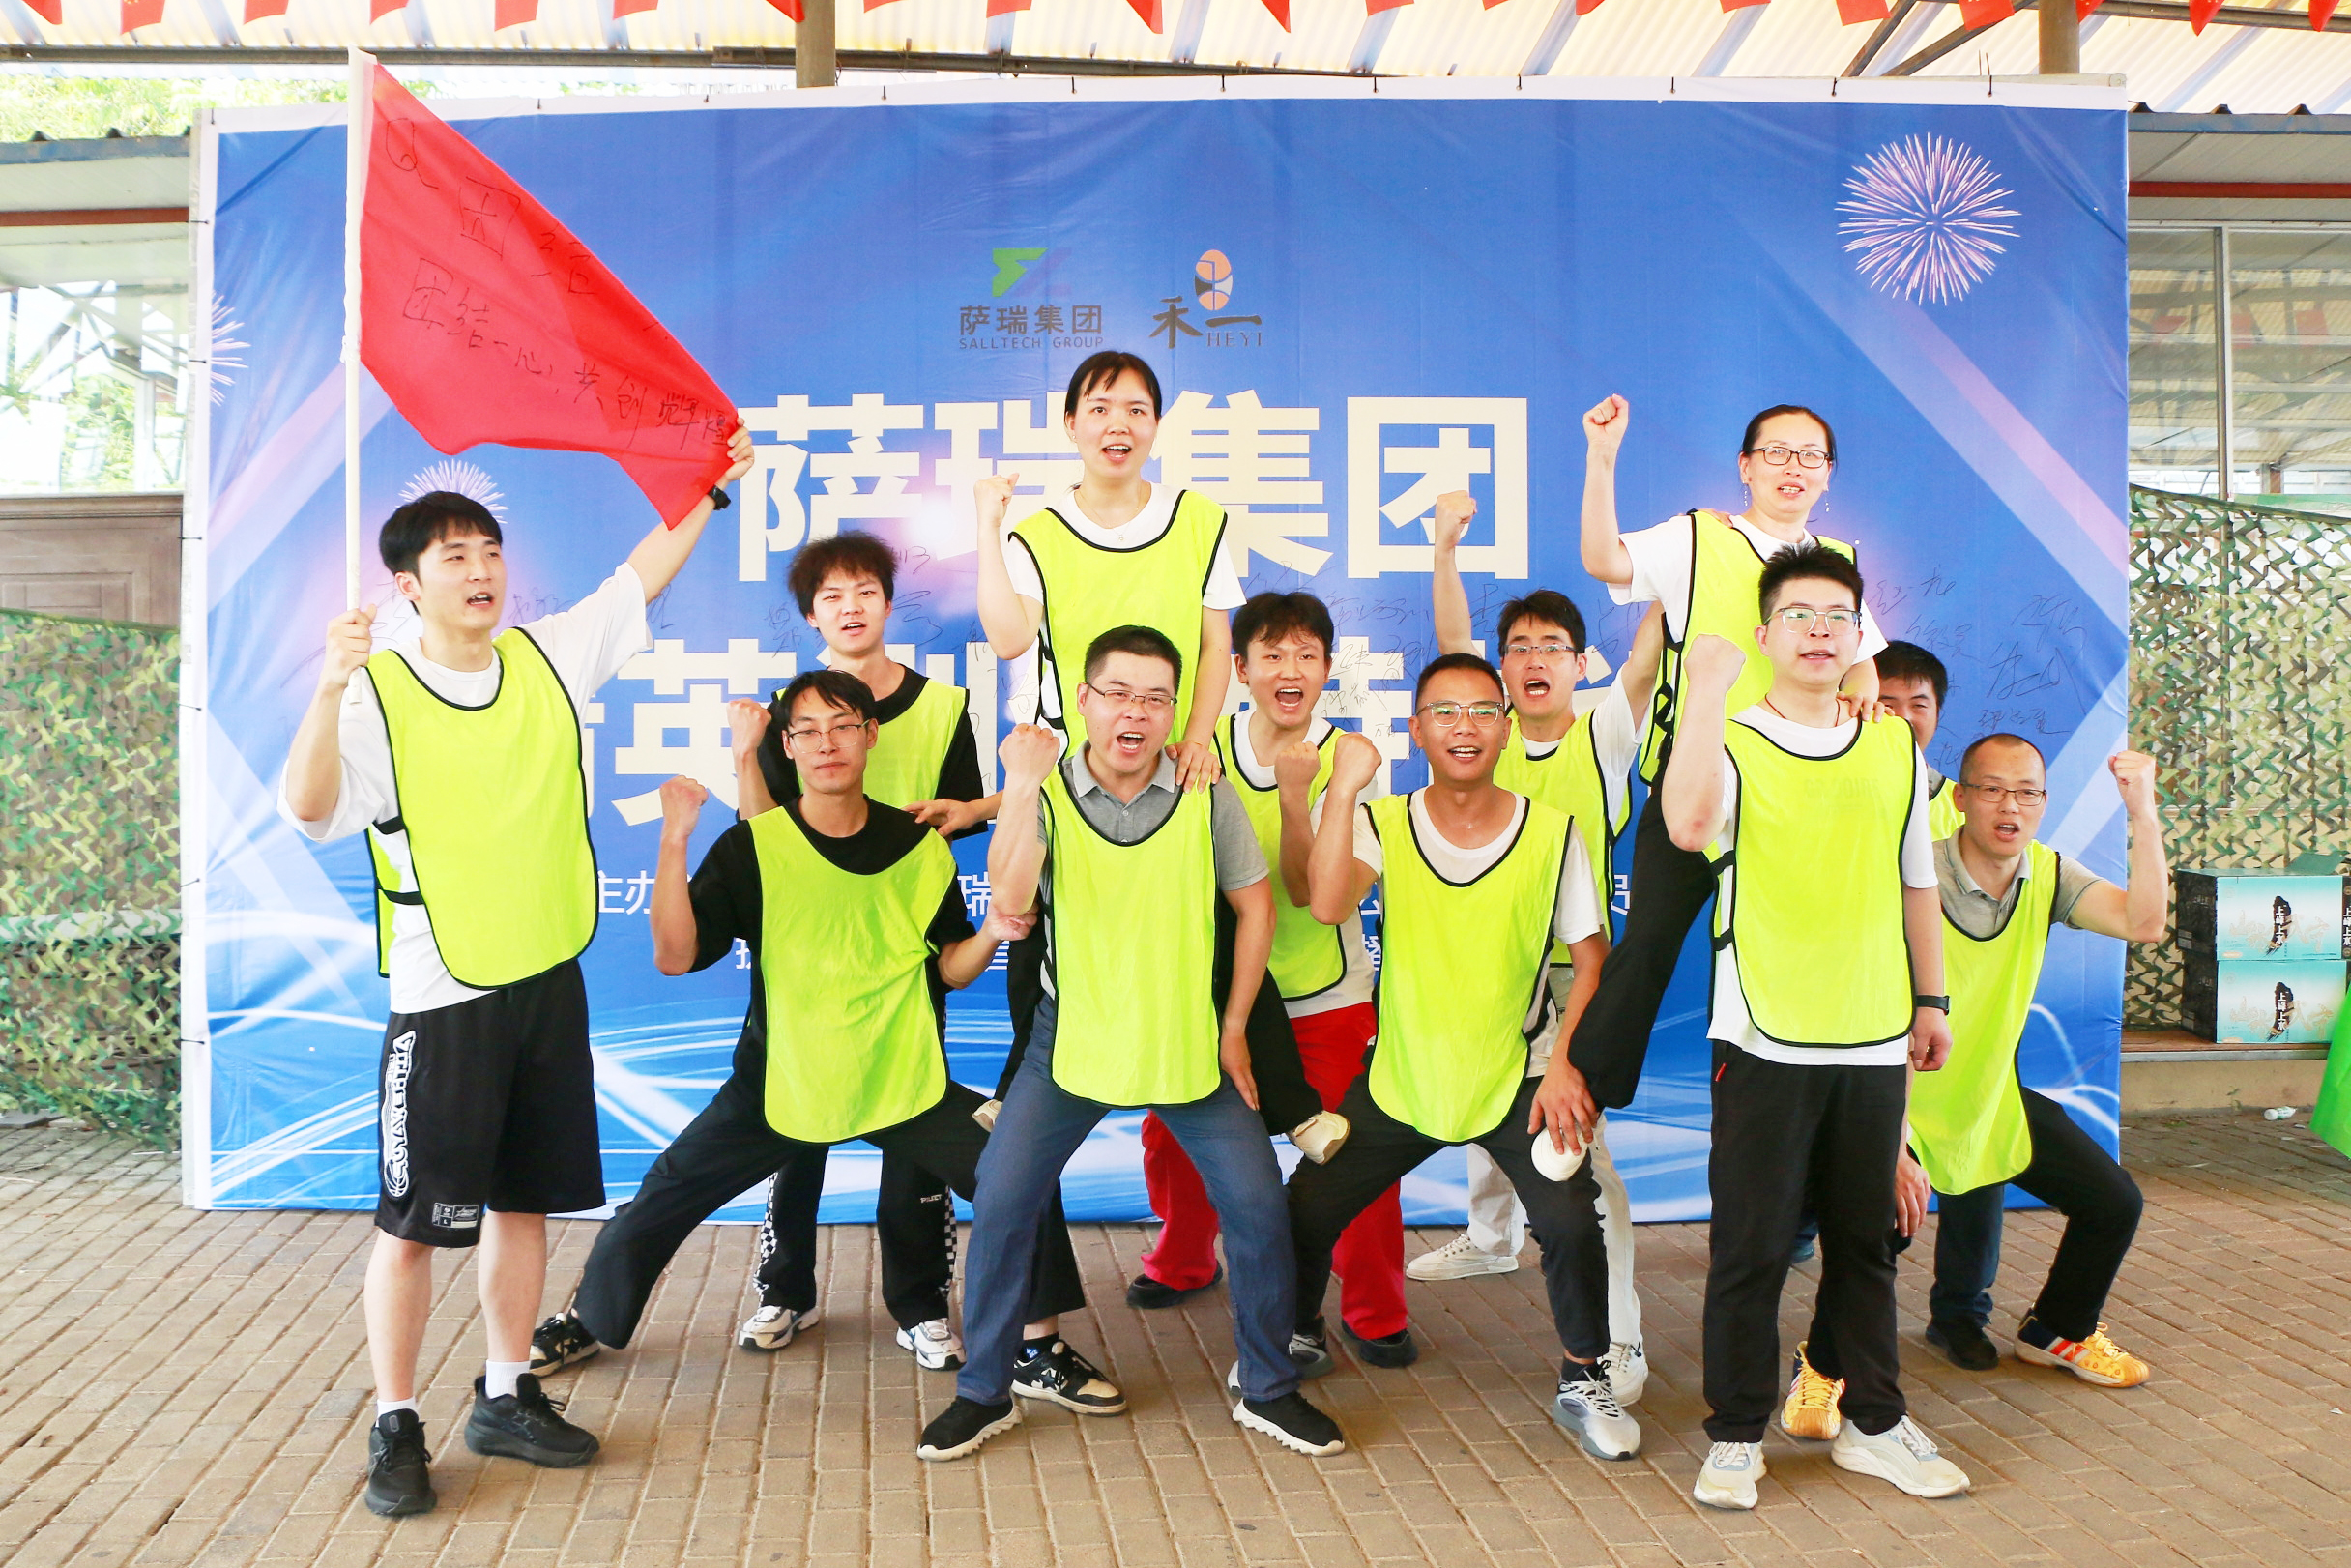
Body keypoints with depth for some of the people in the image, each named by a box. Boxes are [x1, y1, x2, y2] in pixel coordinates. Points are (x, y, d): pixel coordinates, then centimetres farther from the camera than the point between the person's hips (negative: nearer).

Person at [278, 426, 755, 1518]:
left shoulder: (548, 657, 4)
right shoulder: (378, 696, -11)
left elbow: (642, 576, 14)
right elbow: (307, 812, -23)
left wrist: (710, 489, 10)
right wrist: (331, 689, -37)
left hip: (549, 982, 5)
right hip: (442, 998, -5)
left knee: (523, 1202, 14)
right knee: (412, 1222, 1)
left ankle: (506, 1398, 29)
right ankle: (395, 1426, 17)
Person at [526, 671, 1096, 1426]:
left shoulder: (919, 845, -4)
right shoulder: (752, 844, -8)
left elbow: (948, 969, 5)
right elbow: (675, 956, -16)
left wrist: (992, 933, -16)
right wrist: (674, 840, -25)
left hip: (904, 1083, 1)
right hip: (779, 1081, 0)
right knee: (664, 1197, 2)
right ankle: (586, 1318, 33)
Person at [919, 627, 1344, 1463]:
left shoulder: (1205, 795, -7)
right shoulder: (1046, 789, -10)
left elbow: (1255, 905, 4)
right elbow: (1009, 897, -25)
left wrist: (1233, 1028, 2)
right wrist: (1023, 788, -38)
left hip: (1189, 1042, 1)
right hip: (1073, 1038, -1)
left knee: (1258, 1206, 0)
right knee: (999, 1205, -4)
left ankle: (1267, 1390, 22)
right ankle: (985, 1391, 17)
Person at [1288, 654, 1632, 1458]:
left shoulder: (1554, 833, -7)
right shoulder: (1381, 823, -5)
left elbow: (1592, 958, -2)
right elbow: (1327, 903, -25)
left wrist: (1566, 1066, -12)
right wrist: (1345, 784, -31)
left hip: (1519, 1078, -1)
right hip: (1402, 1077, 2)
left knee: (1571, 1221, -19)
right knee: (1305, 1208, 2)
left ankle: (1584, 1382, 9)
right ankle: (1300, 1337, 34)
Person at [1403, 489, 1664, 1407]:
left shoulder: (1604, 737, -4)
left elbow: (1651, 645, -15)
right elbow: (1453, 641, -6)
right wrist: (1446, 546, -15)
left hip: (1571, 972, -4)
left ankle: (1618, 1342, -5)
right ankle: (1491, 1240, 50)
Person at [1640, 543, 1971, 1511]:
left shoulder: (1896, 747, 10)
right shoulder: (1733, 742, -5)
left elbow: (1916, 883, 18)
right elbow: (1687, 825, -28)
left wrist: (1931, 999, 17)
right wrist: (1707, 691, -29)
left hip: (1874, 1040, 4)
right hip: (1765, 1040, -4)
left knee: (1865, 1241, 14)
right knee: (1751, 1248, 3)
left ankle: (1873, 1422, 29)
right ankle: (1736, 1436, 15)